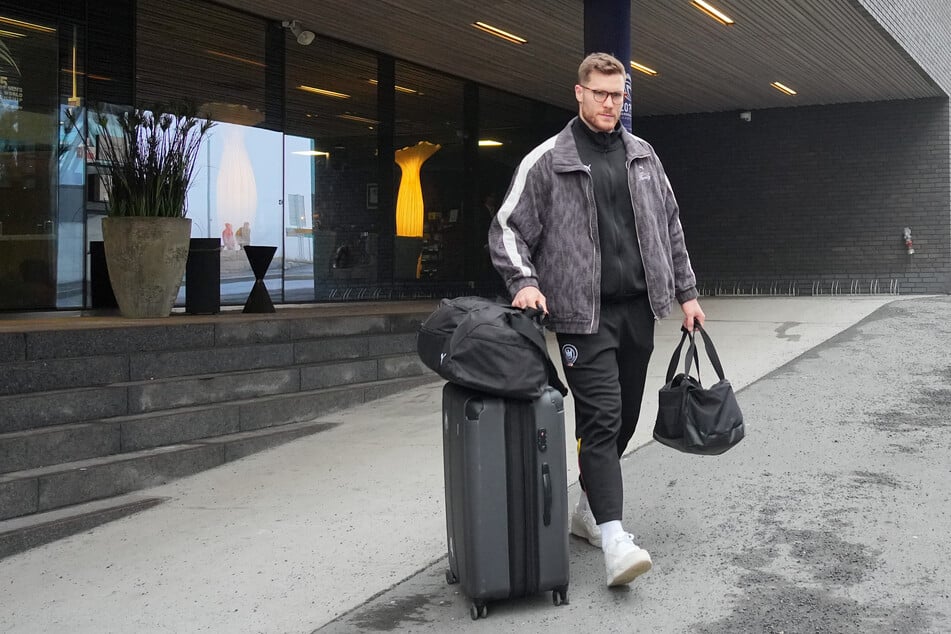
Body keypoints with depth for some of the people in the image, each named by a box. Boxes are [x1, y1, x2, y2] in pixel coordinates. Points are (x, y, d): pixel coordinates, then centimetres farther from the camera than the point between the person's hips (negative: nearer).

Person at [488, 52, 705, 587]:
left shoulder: (643, 156, 13)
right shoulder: (548, 161, -2)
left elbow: (670, 226, 18)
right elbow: (507, 228, -2)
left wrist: (686, 292, 15)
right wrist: (524, 281, -18)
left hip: (639, 308, 6)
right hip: (585, 313, -5)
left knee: (624, 418, 11)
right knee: (601, 418, -12)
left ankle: (590, 510, 27)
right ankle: (614, 540, -14)